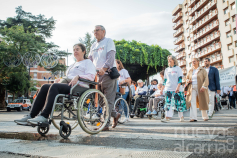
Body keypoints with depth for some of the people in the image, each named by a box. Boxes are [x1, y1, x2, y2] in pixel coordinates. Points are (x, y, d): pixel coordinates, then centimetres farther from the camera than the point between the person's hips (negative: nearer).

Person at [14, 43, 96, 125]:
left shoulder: (88, 62, 12)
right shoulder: (73, 65, 35)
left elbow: (91, 76, -6)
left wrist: (78, 76, -20)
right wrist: (59, 79, 12)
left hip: (79, 87, -7)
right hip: (66, 85, 8)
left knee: (54, 86, -32)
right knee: (45, 87, -16)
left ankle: (44, 117, -37)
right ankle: (31, 116, -21)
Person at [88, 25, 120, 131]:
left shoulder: (108, 41, 1)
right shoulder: (93, 45, 22)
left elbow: (111, 57, -13)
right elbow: (89, 59, 19)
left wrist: (104, 68, -28)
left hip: (108, 74, -7)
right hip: (97, 75, 7)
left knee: (108, 100, -6)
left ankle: (105, 124, -3)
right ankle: (115, 114, 27)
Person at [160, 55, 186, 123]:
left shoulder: (178, 68, 2)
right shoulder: (167, 70, 14)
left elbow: (180, 78, -6)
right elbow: (165, 80, 16)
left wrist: (178, 87, -19)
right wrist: (162, 89, 11)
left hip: (177, 89, -3)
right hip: (168, 89, 3)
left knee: (178, 102, 2)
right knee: (168, 103, -6)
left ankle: (181, 116, 18)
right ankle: (167, 117, -9)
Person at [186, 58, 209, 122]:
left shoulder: (202, 70, 4)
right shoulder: (190, 71, 16)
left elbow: (206, 79, -5)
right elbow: (187, 78, 26)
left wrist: (204, 86, -19)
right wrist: (188, 81, 2)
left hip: (200, 89, -3)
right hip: (192, 89, 3)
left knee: (202, 103, 4)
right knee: (192, 103, -12)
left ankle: (205, 117, 23)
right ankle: (193, 118, -15)